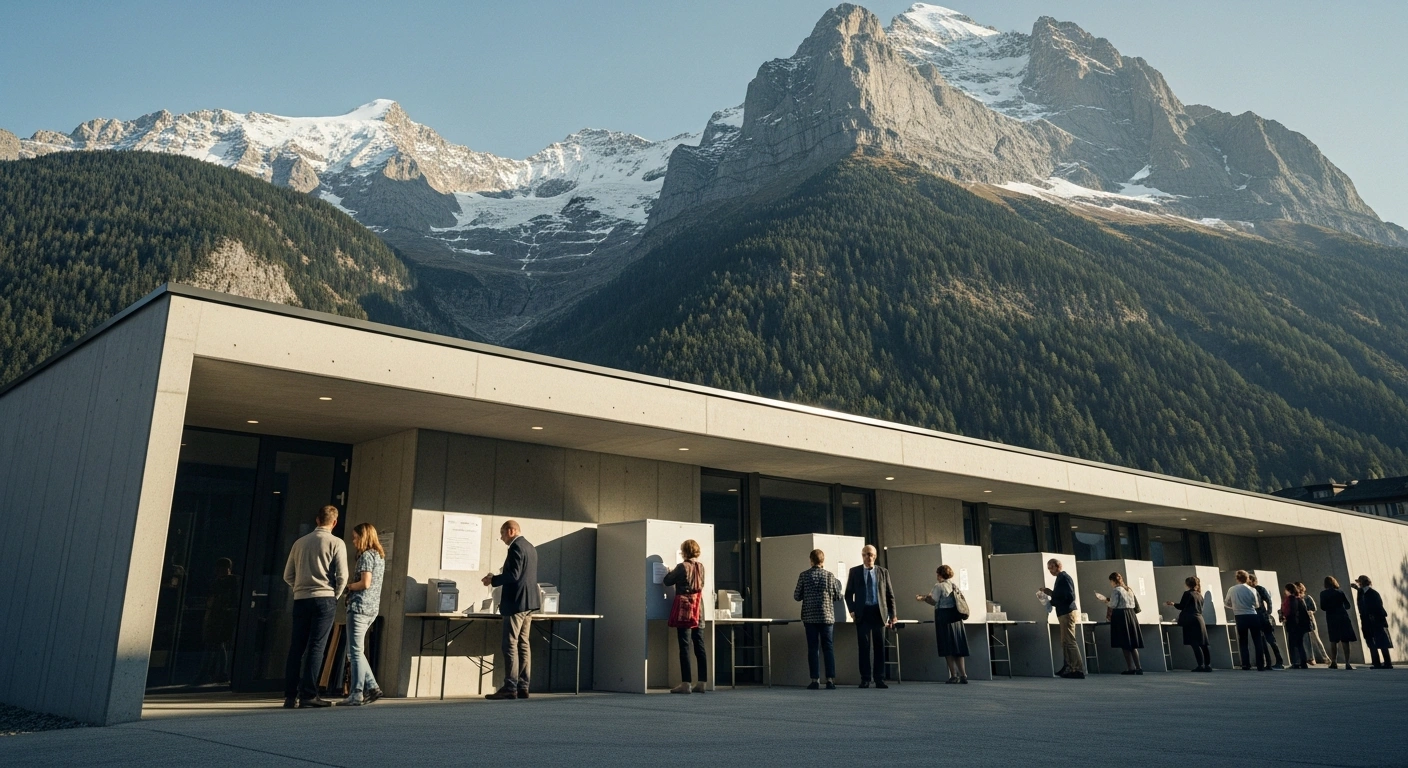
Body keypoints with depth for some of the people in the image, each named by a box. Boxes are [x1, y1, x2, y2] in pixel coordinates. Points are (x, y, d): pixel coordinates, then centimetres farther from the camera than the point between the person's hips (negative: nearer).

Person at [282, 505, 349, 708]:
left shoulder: (300, 543, 11)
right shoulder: (336, 543, -2)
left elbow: (288, 575, 14)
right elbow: (342, 575, -8)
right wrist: (336, 595, 7)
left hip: (300, 599, 4)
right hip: (324, 599, -4)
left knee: (296, 647, 6)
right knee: (316, 646, -4)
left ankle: (290, 696, 6)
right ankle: (308, 694, -6)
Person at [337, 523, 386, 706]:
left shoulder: (366, 555, -10)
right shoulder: (379, 556, 18)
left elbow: (365, 583, -19)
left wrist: (349, 586, -2)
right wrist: (354, 586, 13)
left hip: (360, 607, -9)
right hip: (373, 608, 9)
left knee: (356, 652, -5)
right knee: (355, 651, 14)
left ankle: (356, 694, -3)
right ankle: (371, 686, 9)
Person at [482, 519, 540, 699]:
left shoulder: (516, 547, -13)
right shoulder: (530, 547, 16)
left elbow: (513, 575, -21)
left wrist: (493, 579, -8)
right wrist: (497, 578, 19)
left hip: (516, 603, -10)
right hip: (528, 602, 10)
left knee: (510, 645, -7)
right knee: (523, 644, 8)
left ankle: (510, 688, -8)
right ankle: (522, 687, 8)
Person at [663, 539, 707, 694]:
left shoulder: (682, 566, -11)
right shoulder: (701, 566, 6)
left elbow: (668, 582, -3)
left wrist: (670, 573, 18)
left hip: (684, 607, -6)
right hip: (698, 608, 6)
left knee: (685, 646, -5)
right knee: (699, 646, 7)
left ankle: (685, 683, -6)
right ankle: (702, 682, 9)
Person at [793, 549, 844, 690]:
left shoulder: (804, 575, -2)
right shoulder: (829, 575, -2)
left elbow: (797, 596, 1)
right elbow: (838, 596, 3)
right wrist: (838, 585, 23)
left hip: (810, 617, 0)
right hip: (827, 616, 0)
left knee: (812, 648, 4)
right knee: (828, 648, 5)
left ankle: (814, 680, 2)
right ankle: (830, 680, 0)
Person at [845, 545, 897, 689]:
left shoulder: (883, 572, 9)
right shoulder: (854, 572, 6)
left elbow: (890, 595, 9)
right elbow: (848, 593, 7)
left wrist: (892, 615, 2)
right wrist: (852, 610, -5)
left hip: (879, 613, 1)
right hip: (862, 613, -1)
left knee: (879, 647, 3)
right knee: (864, 647, -1)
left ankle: (879, 679, 9)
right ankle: (865, 679, 5)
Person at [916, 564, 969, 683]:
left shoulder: (939, 586, -8)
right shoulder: (955, 586, 12)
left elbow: (933, 601, -11)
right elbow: (965, 601, 18)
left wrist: (923, 598, 6)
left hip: (944, 619, -6)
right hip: (956, 619, 6)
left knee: (948, 648, -1)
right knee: (958, 648, 10)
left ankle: (954, 676, -2)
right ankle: (963, 675, 6)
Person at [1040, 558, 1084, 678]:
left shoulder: (1064, 577, -12)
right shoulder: (1061, 578, 17)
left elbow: (1069, 596, -21)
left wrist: (1052, 594, -17)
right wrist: (1051, 594, 7)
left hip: (1067, 613, -10)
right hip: (1065, 613, 10)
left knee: (1070, 641, -9)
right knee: (1066, 642, 13)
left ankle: (1079, 670, -7)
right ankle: (1070, 668, 18)